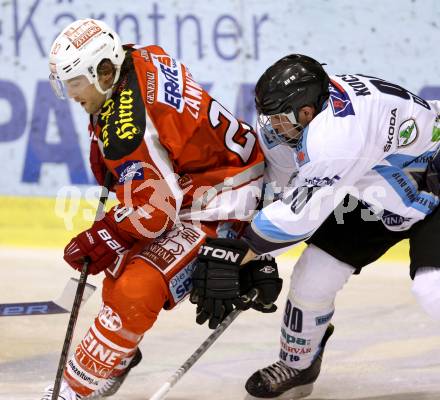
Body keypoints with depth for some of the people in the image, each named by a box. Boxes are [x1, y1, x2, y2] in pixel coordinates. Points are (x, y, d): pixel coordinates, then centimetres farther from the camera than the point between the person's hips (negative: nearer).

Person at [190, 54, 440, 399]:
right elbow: (284, 193, -2)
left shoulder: (339, 131, -39)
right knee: (314, 272, 1)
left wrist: (233, 256, -27)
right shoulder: (283, 123, -13)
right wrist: (260, 260, -5)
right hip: (374, 193, 8)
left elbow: (299, 213, -34)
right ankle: (298, 366, 22)